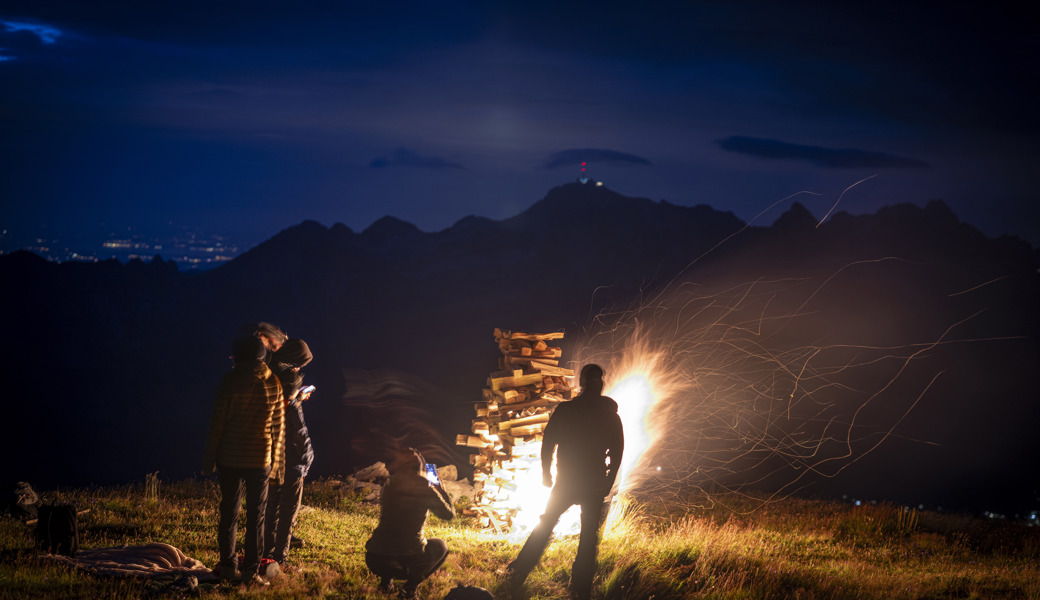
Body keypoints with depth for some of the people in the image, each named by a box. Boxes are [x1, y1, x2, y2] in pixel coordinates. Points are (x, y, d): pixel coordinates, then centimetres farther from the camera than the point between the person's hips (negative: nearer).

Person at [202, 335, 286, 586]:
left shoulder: (229, 382, -9)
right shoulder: (273, 383, -3)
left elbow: (217, 423, -7)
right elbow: (278, 426, 2)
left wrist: (209, 458, 3)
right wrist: (277, 463, 10)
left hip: (229, 458, 0)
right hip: (260, 459, 0)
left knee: (229, 512, 11)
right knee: (256, 516, 6)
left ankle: (227, 565, 16)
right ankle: (251, 569, 5)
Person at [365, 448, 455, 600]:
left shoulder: (390, 487, 5)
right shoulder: (426, 491, -6)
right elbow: (449, 515, 11)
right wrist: (442, 491, 30)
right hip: (409, 561, -4)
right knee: (440, 546, 28)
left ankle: (386, 579, 17)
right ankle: (410, 585, 8)